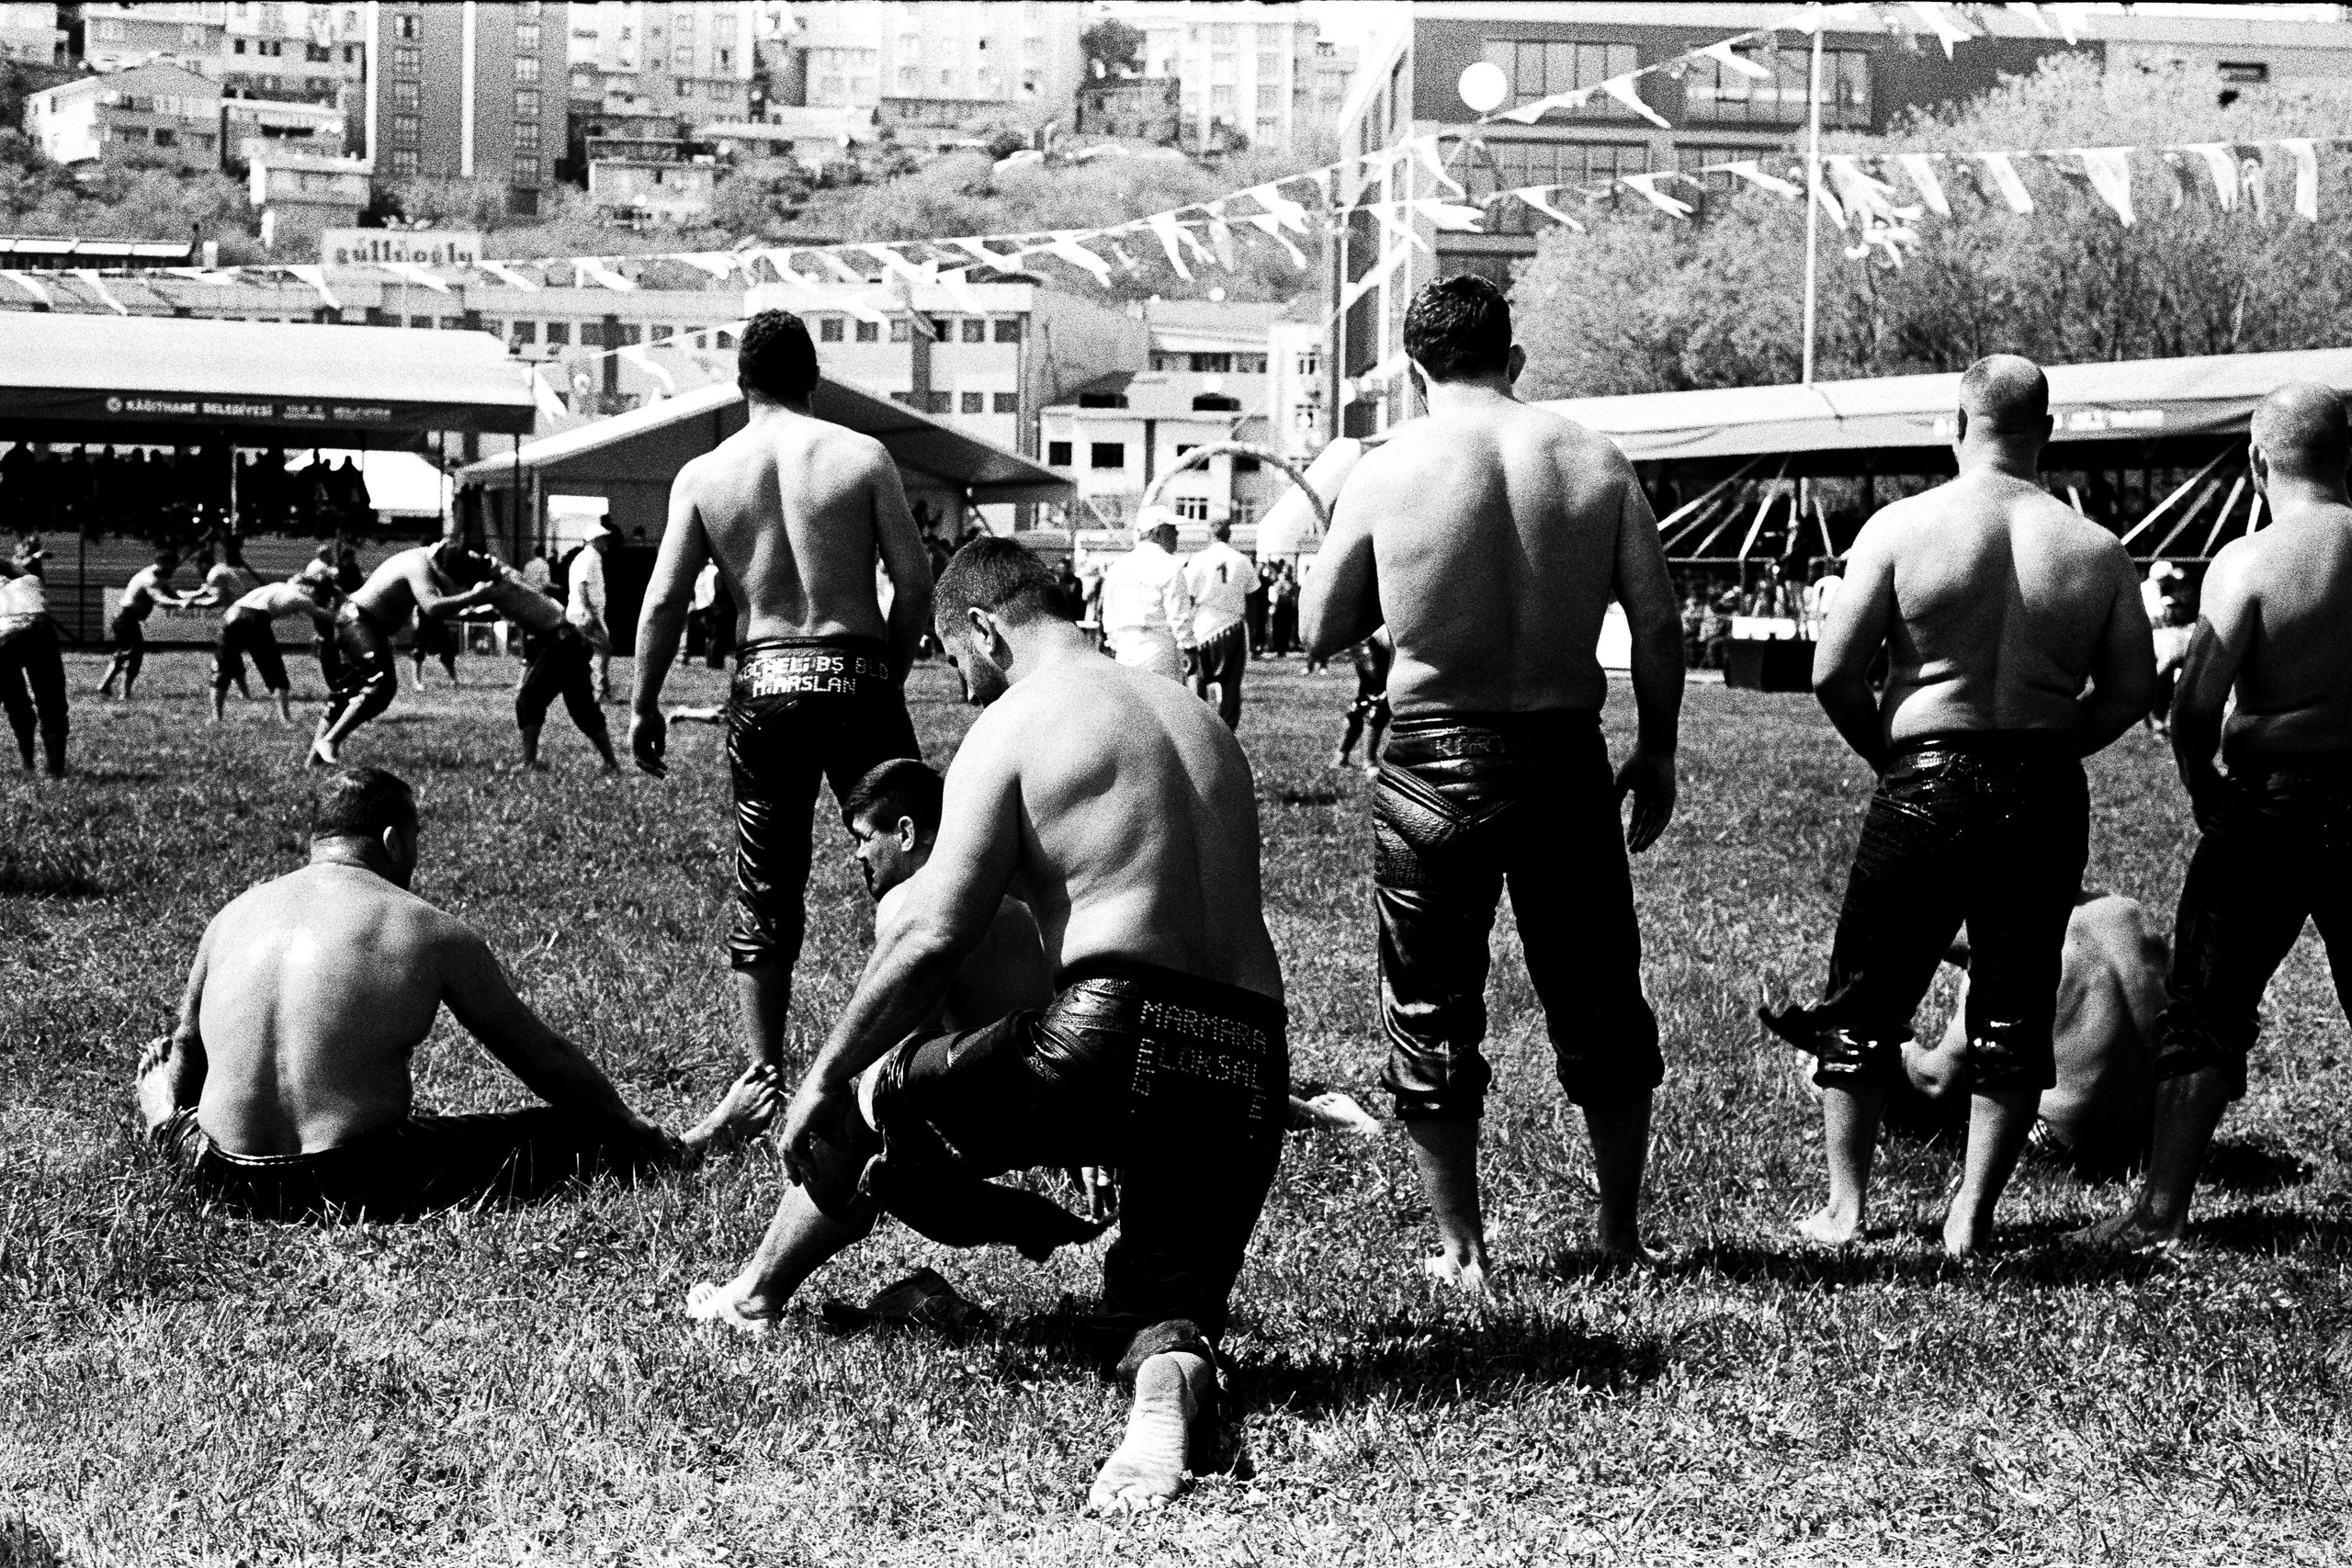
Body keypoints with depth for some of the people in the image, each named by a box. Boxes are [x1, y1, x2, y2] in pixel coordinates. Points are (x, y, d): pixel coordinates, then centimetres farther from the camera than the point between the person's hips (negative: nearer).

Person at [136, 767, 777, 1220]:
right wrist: (648, 1141, 17)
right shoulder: (433, 933, -4)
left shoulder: (232, 916, 7)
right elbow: (544, 1058, 4)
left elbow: (185, 1047, 22)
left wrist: (163, 1113, 46)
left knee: (160, 1069, 36)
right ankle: (692, 1147, 31)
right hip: (361, 1188, -4)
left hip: (226, 1183, 4)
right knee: (573, 1132, 11)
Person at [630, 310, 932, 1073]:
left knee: (765, 889, 10)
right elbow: (914, 579, -5)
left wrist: (643, 705, 11)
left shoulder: (702, 476, 2)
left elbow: (662, 600, 1)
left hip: (764, 683, 2)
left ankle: (765, 1073, 10)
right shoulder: (862, 456, -3)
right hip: (857, 675, -2)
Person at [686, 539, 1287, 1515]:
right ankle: (1168, 1385, -23)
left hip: (1114, 1038, -6)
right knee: (1168, 1312, 12)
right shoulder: (1199, 718, 22)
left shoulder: (1014, 723, 1)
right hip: (1251, 1068, 6)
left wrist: (822, 1079, 3)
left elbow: (934, 935, -7)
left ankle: (756, 1293, 36)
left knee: (866, 1104, 18)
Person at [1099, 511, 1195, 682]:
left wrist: (1114, 647, 21)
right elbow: (1179, 617, -9)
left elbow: (1108, 615, 14)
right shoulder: (1169, 566, -9)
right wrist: (1188, 651, -1)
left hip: (1125, 652, 6)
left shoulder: (1117, 567, 10)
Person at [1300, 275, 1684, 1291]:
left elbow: (1323, 632, 0)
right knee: (1598, 1001, 17)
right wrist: (1656, 753, 8)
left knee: (1432, 1013, 11)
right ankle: (1621, 1232, 26)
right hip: (1565, 755, 2)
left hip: (1434, 761, -2)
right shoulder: (1595, 462, -2)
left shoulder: (1386, 472, -7)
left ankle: (1460, 1250, 14)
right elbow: (1657, 624, -2)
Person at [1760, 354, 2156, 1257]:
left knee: (1862, 1004, 11)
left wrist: (1884, 749, 7)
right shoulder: (2096, 549, 0)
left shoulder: (1902, 528, -7)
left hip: (1926, 783, -2)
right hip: (2047, 798, 2)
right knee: (2015, 1013, 11)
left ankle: (1845, 1208, 13)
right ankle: (1971, 1216, 10)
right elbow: (2132, 690, 3)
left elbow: (1833, 672, -9)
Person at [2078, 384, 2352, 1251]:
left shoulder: (2247, 561, -10)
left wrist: (2203, 786, -3)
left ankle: (2161, 1208, 2)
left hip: (2270, 800, -3)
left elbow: (2197, 701, -18)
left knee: (2205, 1015, 4)